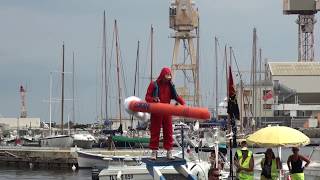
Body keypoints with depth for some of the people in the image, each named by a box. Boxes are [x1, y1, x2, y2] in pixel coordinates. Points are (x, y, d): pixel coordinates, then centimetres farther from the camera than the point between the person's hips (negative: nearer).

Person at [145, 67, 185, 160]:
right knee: (155, 131, 2)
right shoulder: (154, 85, -3)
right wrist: (153, 99, -23)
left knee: (168, 132, 3)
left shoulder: (170, 86, 7)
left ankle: (169, 152, 8)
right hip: (156, 112, -3)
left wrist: (183, 103, -9)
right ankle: (154, 152, 8)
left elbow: (175, 96, 8)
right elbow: (147, 97, -2)